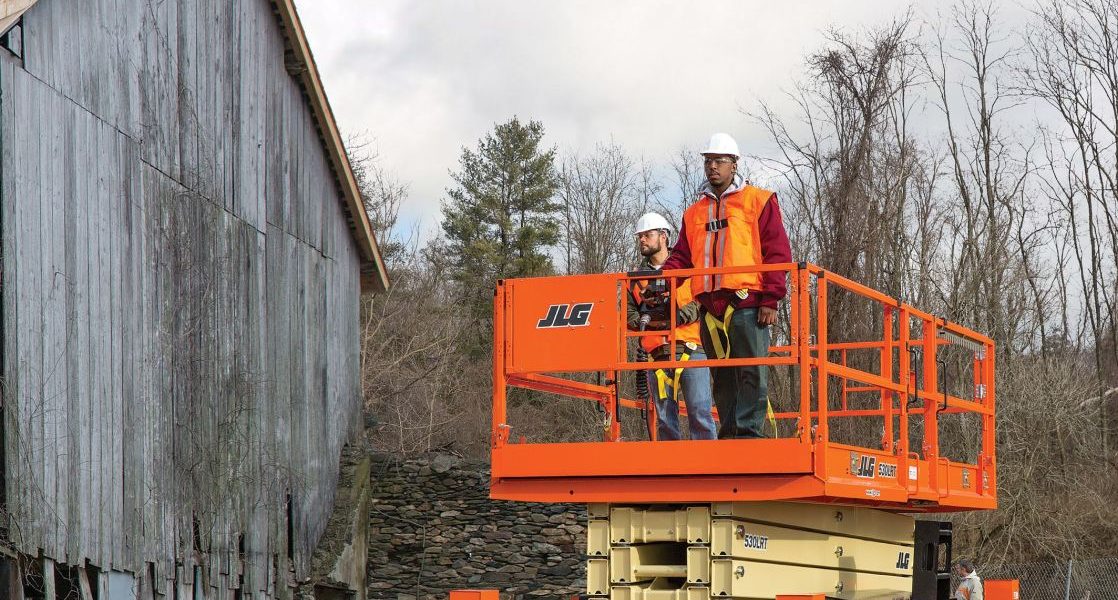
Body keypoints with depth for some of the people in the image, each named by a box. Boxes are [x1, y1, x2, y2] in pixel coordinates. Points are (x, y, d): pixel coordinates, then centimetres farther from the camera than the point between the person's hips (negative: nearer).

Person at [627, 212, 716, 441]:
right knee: (664, 418, 3)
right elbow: (628, 314, 14)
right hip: (657, 354, 4)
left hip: (690, 349, -4)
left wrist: (680, 315, -14)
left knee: (699, 412, -10)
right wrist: (648, 319, -6)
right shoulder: (636, 279, 21)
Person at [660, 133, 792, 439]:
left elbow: (778, 252, 1)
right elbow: (682, 256, 20)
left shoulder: (757, 201, 6)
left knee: (752, 372, -10)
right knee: (722, 376, 6)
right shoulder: (694, 212, 21)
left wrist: (770, 299, -8)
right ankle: (728, 433, 9)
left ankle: (749, 431, -11)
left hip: (747, 303, -5)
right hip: (710, 307, 5)